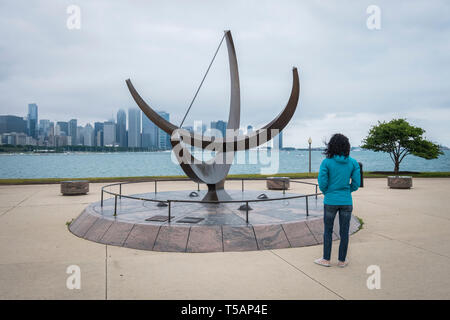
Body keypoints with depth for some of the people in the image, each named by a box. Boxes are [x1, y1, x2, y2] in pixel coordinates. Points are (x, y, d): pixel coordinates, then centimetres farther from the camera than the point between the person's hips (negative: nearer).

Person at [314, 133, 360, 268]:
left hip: (330, 201, -2)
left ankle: (326, 259, 19)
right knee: (344, 232, 11)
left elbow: (322, 183, -11)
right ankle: (342, 260, 21)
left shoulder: (326, 162, -11)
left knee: (328, 230, 12)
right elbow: (356, 184, -3)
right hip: (346, 201, 2)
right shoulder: (353, 163, -3)